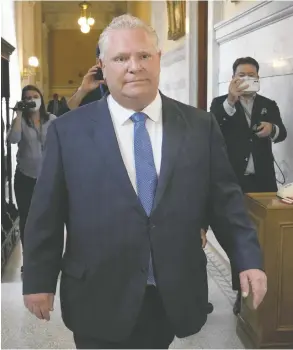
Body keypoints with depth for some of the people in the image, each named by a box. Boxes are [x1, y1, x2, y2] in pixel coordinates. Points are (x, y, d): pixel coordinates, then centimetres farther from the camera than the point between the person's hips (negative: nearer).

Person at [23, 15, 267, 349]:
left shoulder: (201, 125, -1)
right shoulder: (68, 130, -5)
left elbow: (226, 197, 4)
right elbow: (46, 213, -1)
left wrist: (249, 258, -1)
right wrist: (38, 279, 1)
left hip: (175, 296, 2)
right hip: (99, 300, -1)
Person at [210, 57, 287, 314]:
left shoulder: (269, 105, 12)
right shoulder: (221, 104, 3)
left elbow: (282, 134, 1)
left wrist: (272, 129, -22)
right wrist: (230, 100, -28)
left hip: (262, 181, 2)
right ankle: (242, 291, 18)